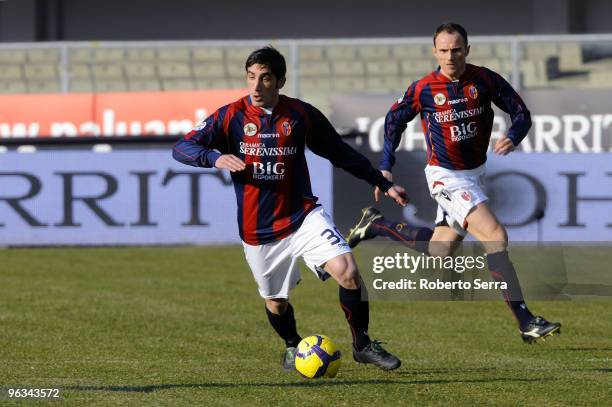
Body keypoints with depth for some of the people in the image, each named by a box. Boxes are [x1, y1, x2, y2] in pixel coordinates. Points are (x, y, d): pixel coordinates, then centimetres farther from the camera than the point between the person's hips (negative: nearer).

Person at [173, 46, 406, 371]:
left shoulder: (301, 115, -2)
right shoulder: (231, 116, -6)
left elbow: (340, 153, 10)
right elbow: (182, 148, -8)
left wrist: (383, 184, 9)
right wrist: (215, 158, -29)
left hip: (303, 217, 0)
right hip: (257, 230, 0)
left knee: (348, 272, -19)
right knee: (276, 302, 12)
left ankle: (362, 345, 0)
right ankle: (292, 347, 44)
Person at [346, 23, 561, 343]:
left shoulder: (485, 80, -7)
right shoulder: (423, 89, -11)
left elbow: (521, 113, -1)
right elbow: (394, 121, 5)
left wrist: (512, 138, -23)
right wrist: (385, 167, 1)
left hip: (475, 172, 5)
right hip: (446, 178, -5)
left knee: (438, 250, 14)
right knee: (496, 237, -20)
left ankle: (376, 226, 35)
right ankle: (526, 322, -19)